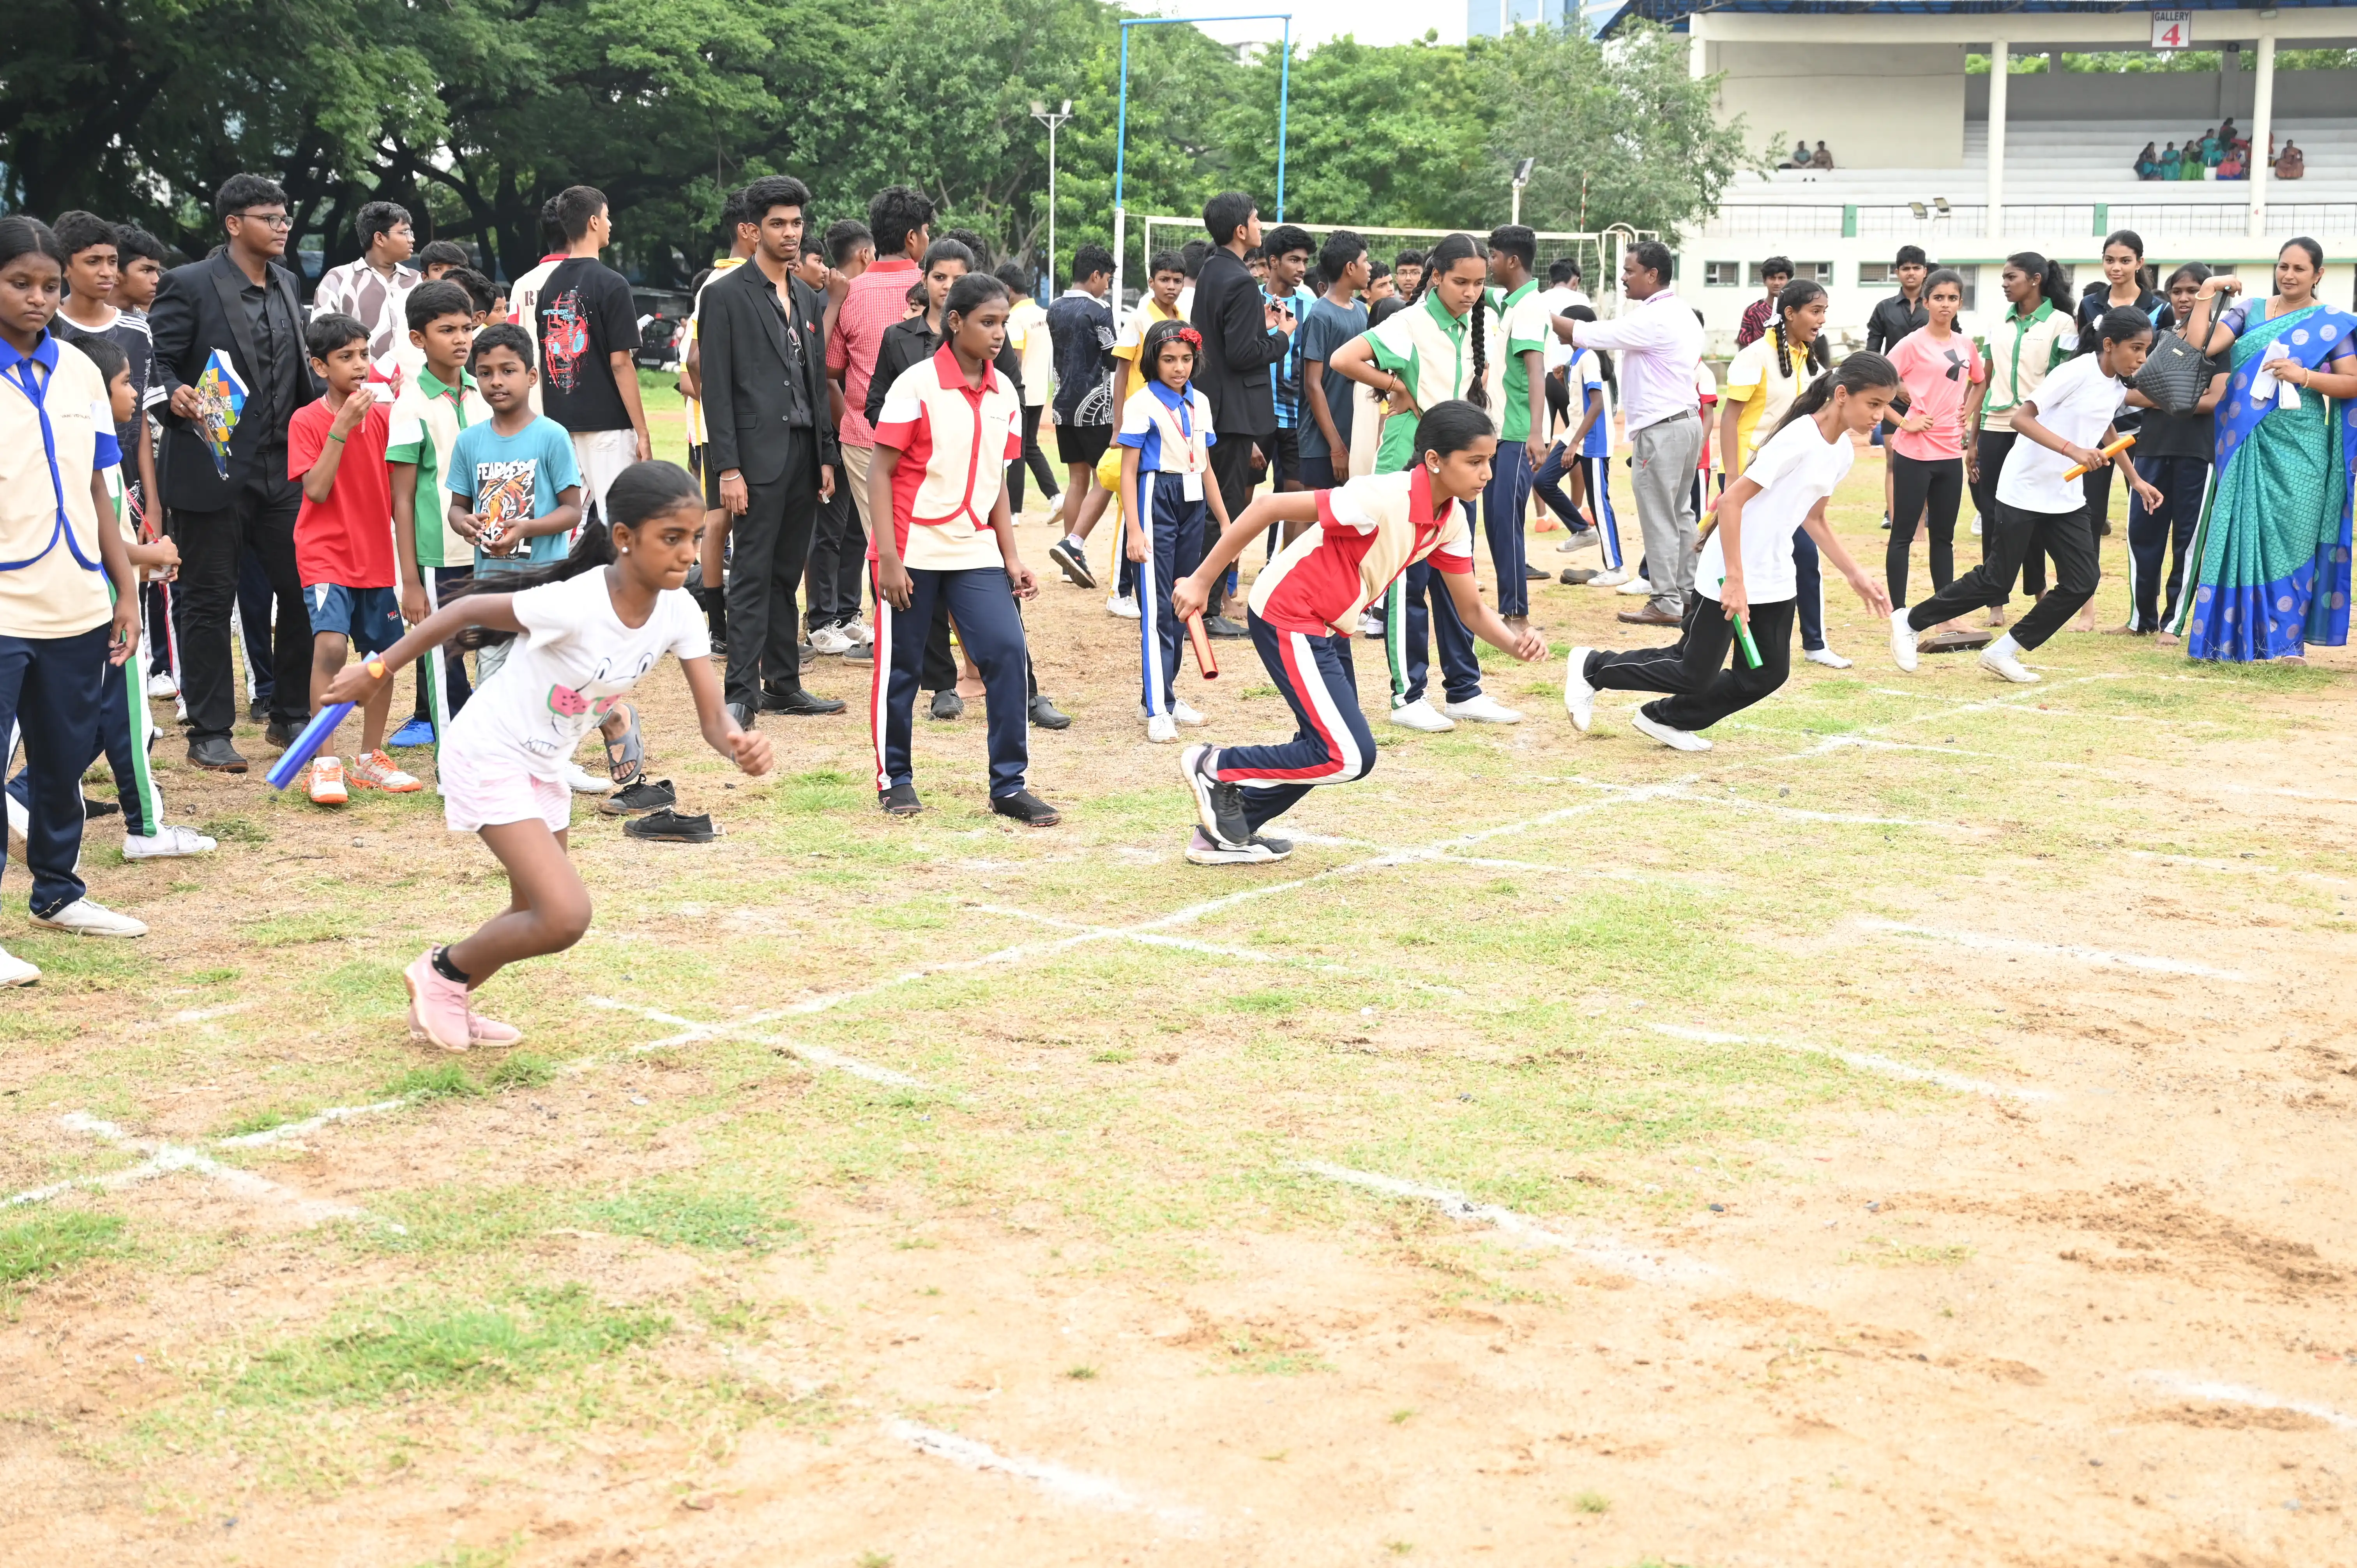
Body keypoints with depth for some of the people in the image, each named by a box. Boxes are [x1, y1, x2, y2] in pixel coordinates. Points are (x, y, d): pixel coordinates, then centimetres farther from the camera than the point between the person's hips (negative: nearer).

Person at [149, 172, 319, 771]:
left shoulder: (285, 284, 13)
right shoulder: (190, 284, -8)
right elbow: (156, 361, -9)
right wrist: (175, 395, -28)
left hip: (283, 470, 6)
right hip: (213, 469, -6)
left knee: (302, 592, 6)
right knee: (209, 602, 3)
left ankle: (290, 716, 22)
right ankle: (208, 733, 12)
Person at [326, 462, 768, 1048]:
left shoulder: (678, 612, -13)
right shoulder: (573, 604, -32)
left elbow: (712, 718, -15)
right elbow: (464, 611, -18)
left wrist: (739, 743, -38)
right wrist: (378, 670, -12)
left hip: (545, 766, 8)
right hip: (489, 757, -8)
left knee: (538, 913, 22)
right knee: (566, 916, -19)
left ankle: (442, 1004, 45)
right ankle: (443, 972, 8)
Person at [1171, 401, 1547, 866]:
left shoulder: (1451, 520, -3)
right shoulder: (1384, 499, -28)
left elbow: (1470, 608, 6)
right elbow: (1268, 508, -26)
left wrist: (1515, 643, -15)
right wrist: (1201, 581, -22)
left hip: (1330, 627, 9)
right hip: (1287, 618, -9)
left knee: (1329, 748, 18)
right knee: (1350, 756, -14)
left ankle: (1223, 834, 31)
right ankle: (1215, 769, 3)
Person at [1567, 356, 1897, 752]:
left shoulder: (1843, 451, 5)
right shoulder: (1798, 439, -22)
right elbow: (1731, 501, -24)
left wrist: (1856, 577, 13)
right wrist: (1735, 581, -27)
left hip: (1776, 580, 9)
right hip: (1729, 575, -8)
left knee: (1768, 674, 6)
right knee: (1696, 674, -1)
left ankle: (1666, 719, 22)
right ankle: (1592, 668, 18)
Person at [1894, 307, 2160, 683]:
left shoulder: (2118, 388, 7)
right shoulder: (2077, 372, -18)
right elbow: (2021, 417, -26)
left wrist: (2135, 480, 30)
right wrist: (2074, 451, -36)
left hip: (2067, 498, 8)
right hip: (2024, 492, -8)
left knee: (2082, 583, -4)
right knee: (1996, 581, -3)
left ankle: (2003, 652, 5)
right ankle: (1909, 622, 14)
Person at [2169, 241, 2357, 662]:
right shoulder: (2250, 311, 10)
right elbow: (2200, 347, -2)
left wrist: (2304, 376, -14)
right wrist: (2206, 294, -7)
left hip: (2297, 449, -2)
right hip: (2245, 443, 2)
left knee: (2289, 537, -1)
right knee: (2239, 533, 1)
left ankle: (2286, 640, 5)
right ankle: (2233, 635, 8)